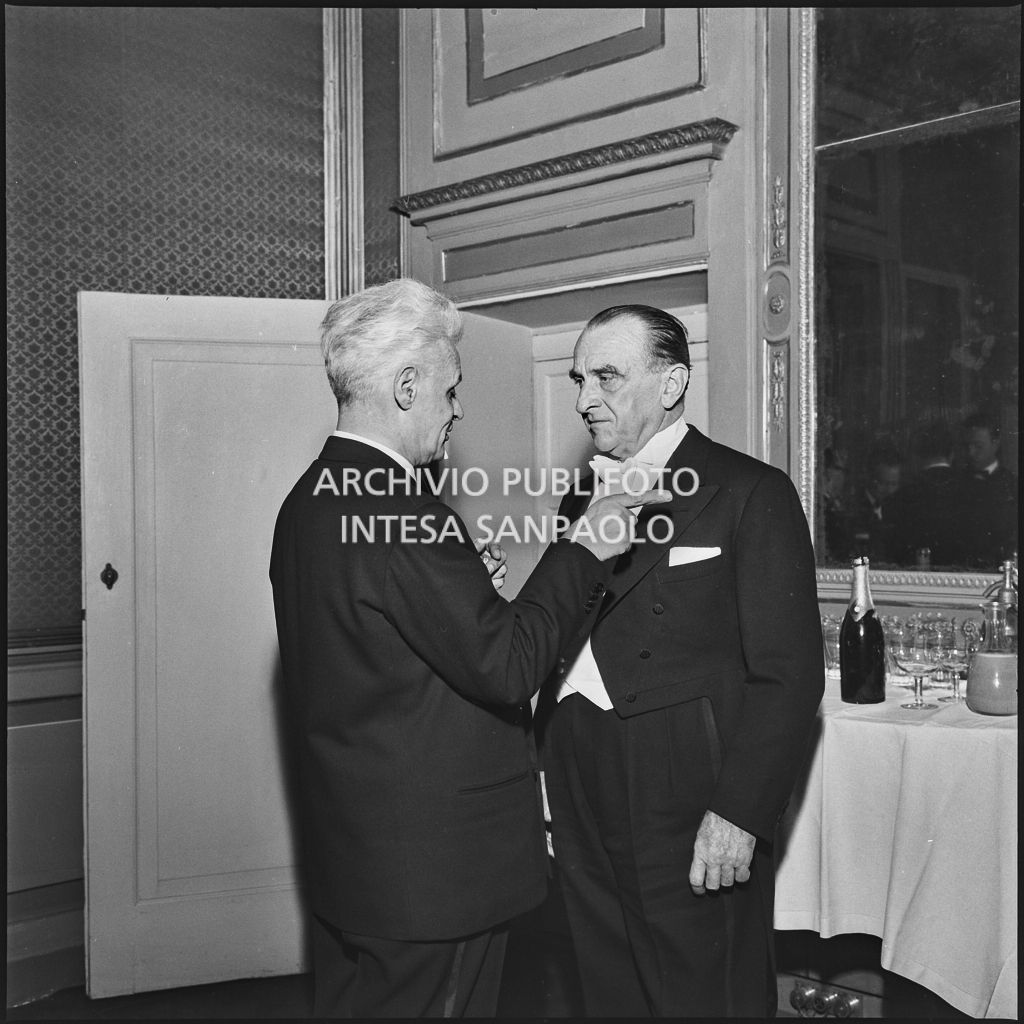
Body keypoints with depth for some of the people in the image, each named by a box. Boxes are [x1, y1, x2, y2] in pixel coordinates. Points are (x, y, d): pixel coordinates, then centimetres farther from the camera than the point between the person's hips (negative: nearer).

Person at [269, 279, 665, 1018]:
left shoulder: (309, 503, 7)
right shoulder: (404, 514, -23)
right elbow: (506, 667, -22)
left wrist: (462, 586, 9)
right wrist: (583, 552, -12)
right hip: (432, 866, -9)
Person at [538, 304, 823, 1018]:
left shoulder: (751, 493, -6)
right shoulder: (582, 498, 14)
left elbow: (788, 675, -11)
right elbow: (562, 655, 13)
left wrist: (739, 814, -16)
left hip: (692, 825, -6)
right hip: (584, 814, 6)